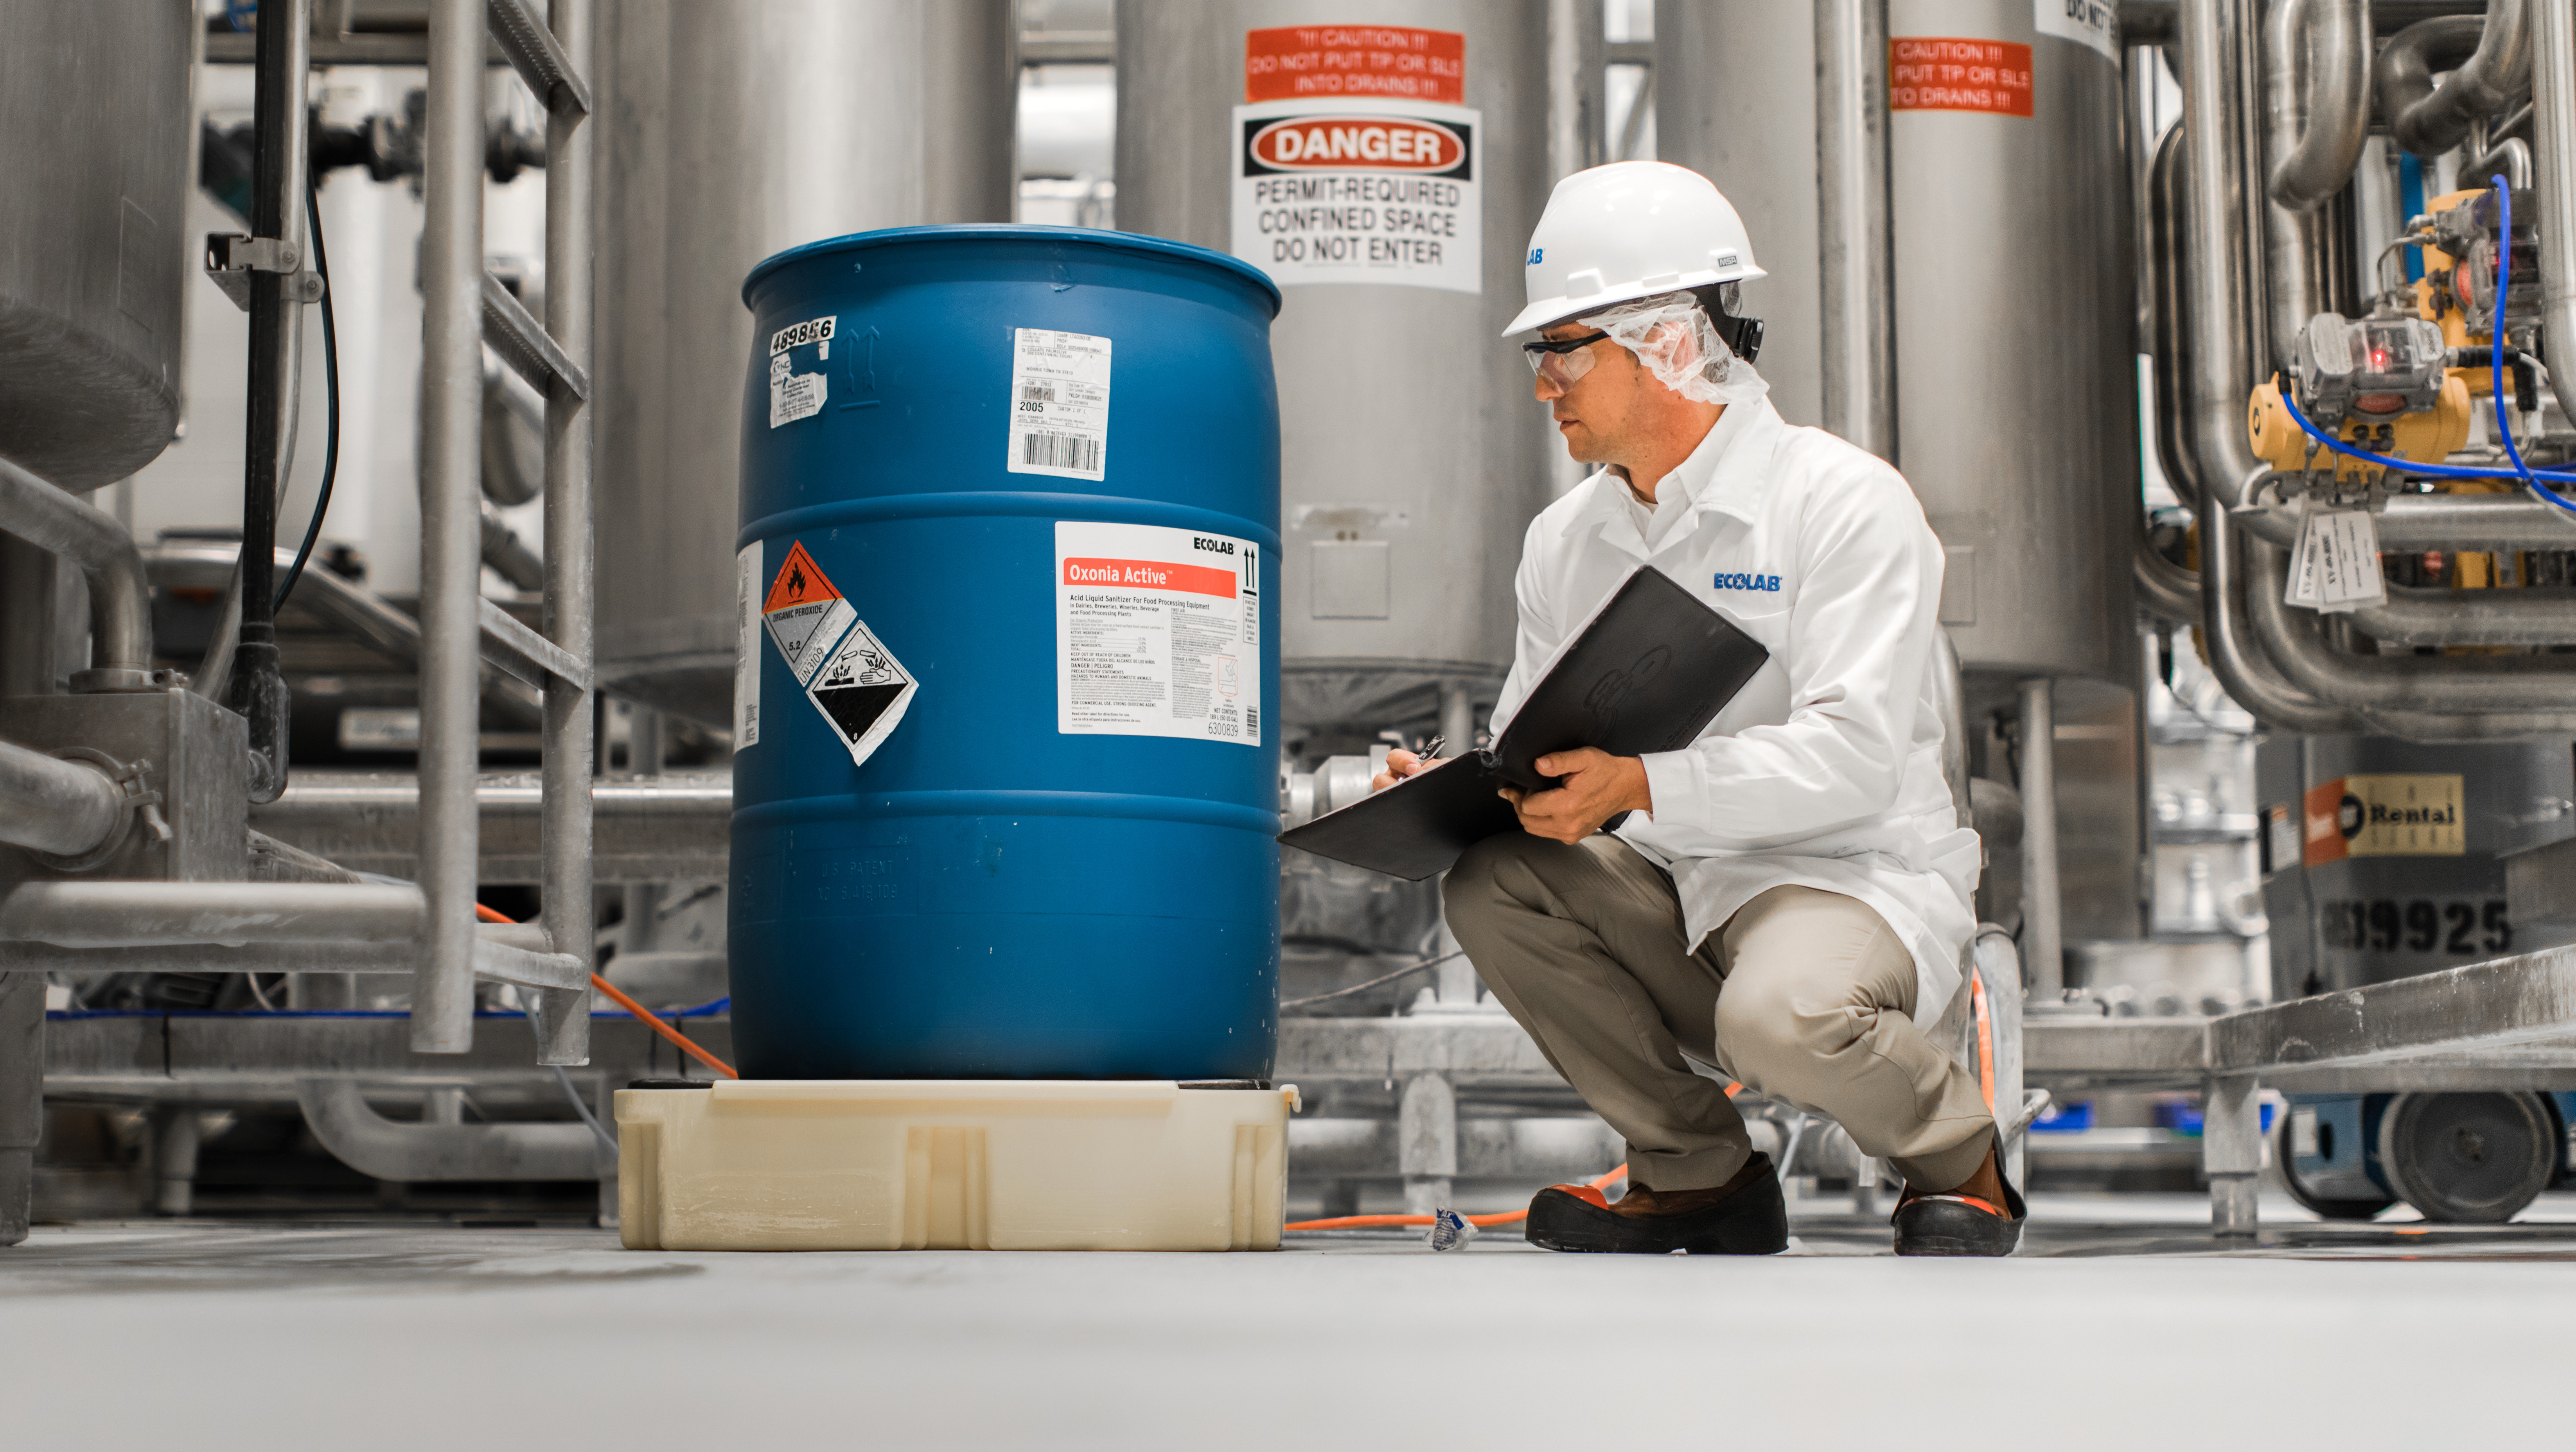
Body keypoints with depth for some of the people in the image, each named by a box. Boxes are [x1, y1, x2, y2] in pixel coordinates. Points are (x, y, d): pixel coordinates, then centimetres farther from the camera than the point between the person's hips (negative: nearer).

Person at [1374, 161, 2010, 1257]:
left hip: (1857, 880, -6)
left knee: (1779, 1016, -37)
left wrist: (1640, 784, -34)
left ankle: (1960, 1163, -1)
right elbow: (1533, 757, 13)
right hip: (1678, 899, 6)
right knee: (1490, 886, -20)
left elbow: (1851, 757, -23)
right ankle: (1699, 1176, -1)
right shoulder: (1565, 541, 8)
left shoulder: (1845, 501, -12)